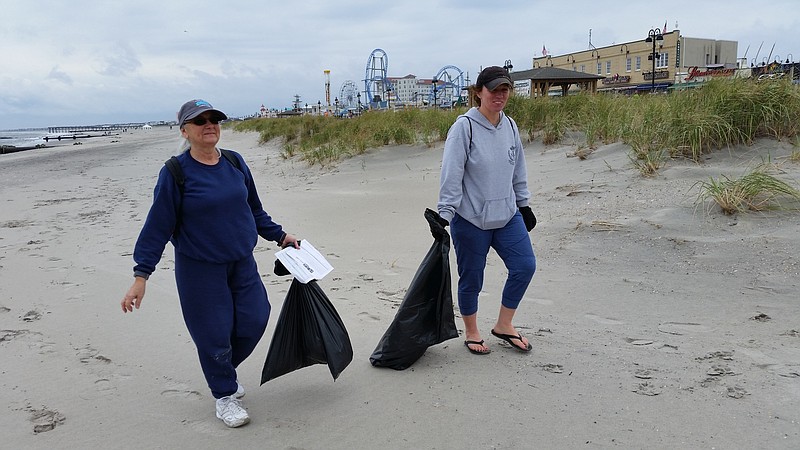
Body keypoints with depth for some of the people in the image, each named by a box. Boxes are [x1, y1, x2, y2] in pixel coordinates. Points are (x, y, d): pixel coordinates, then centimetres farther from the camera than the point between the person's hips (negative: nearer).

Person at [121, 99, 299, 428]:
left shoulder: (235, 163, 2)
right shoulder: (175, 173, -12)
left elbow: (254, 209, 15)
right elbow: (158, 226, -10)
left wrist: (278, 235, 18)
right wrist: (141, 276, -11)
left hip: (242, 263, 5)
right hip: (199, 269, -5)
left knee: (254, 320, 6)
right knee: (214, 333, 2)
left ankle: (223, 370, 36)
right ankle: (224, 396, 25)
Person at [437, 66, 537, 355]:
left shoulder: (510, 126, 6)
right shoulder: (464, 127, -13)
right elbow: (451, 174, -16)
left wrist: (524, 205, 20)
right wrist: (444, 214, -19)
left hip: (507, 215, 6)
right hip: (471, 219, -6)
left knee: (525, 266, 0)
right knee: (471, 278, 6)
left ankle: (504, 325, 21)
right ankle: (471, 333, 29)